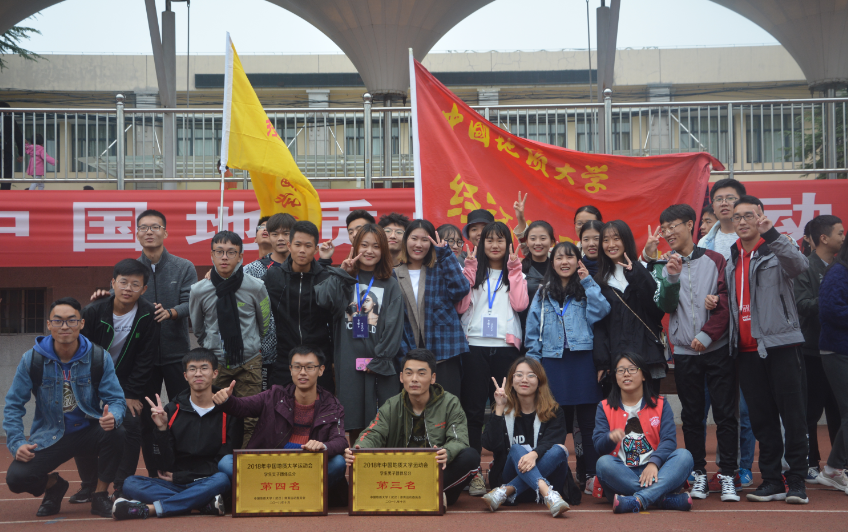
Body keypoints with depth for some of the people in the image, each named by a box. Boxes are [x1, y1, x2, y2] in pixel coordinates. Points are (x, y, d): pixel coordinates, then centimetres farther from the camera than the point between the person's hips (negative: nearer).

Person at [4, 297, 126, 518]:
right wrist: (17, 443, -15)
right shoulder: (31, 359, -8)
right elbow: (13, 405, -2)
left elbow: (116, 399, -8)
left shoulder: (99, 358, -9)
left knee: (116, 433, -33)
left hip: (89, 431, 0)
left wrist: (113, 417, -33)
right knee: (16, 478, -23)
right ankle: (54, 484, 16)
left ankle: (100, 495, -6)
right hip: (48, 438, 0)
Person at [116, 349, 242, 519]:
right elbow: (165, 466, 2)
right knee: (130, 484, -22)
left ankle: (148, 509, -34)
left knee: (222, 480, -37)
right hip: (173, 484, 3)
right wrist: (162, 429, -13)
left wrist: (179, 477, -3)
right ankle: (205, 504, -31)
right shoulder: (172, 410, 6)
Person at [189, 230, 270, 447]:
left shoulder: (256, 287, -7)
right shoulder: (199, 291, -6)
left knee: (249, 421, 1)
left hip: (249, 363, 0)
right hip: (215, 364, 1)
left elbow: (265, 324, 9)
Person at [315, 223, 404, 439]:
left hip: (379, 364, 0)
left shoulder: (390, 285, 11)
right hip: (349, 362, 0)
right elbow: (323, 300, -8)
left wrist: (380, 360, -7)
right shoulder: (343, 279, 13)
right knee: (353, 425, 0)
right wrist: (342, 273, -8)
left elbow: (394, 326, 2)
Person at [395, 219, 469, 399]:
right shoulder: (394, 276, 10)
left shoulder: (441, 270, 9)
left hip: (443, 354, -1)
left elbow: (460, 290, -12)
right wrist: (403, 350, -8)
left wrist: (445, 254, -9)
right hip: (409, 354, 1)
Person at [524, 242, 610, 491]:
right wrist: (533, 363, 4)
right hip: (553, 361, 2)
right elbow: (533, 330, 10)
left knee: (588, 419, 1)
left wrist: (588, 282, -8)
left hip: (582, 359, -2)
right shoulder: (543, 293, 13)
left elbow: (600, 312, -11)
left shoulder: (586, 289, 8)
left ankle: (591, 473, 5)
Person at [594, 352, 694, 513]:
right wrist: (610, 437, -28)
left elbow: (669, 439, -5)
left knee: (684, 456, -25)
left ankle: (638, 500, -45)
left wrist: (654, 463, -26)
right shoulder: (605, 407, 12)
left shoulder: (660, 404, 12)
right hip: (621, 473, -1)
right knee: (603, 463, -32)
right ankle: (666, 499, -36)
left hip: (654, 471, 1)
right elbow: (598, 445, -2)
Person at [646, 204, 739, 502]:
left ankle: (727, 476, 3)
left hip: (717, 349, -2)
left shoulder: (714, 260, 2)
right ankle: (699, 474, 14)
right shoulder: (664, 266, 7)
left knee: (725, 412, -3)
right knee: (692, 415, 6)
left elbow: (726, 303, -2)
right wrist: (670, 277, -16)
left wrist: (707, 334, -10)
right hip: (684, 352, 2)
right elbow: (665, 307, -2)